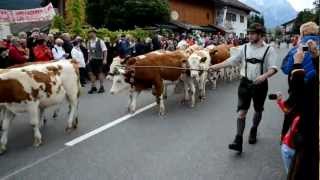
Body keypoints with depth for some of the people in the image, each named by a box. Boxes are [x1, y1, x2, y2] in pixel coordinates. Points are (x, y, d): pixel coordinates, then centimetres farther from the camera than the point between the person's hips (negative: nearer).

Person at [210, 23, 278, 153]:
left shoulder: (268, 49, -7)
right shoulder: (245, 47, 2)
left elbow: (273, 68, -13)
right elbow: (232, 60, 5)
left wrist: (264, 76, -32)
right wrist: (216, 66, -2)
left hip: (260, 84, -1)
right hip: (245, 83, 1)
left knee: (258, 110, 17)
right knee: (242, 111, -6)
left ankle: (253, 131, 42)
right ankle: (238, 140, -7)